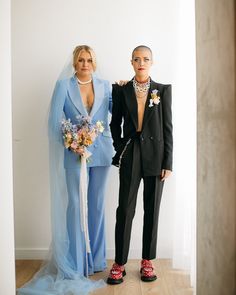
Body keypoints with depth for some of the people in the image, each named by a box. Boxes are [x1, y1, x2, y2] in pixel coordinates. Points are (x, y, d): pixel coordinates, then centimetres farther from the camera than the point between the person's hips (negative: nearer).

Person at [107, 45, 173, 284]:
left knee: (152, 210, 8)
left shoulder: (163, 90, 4)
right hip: (130, 155, 0)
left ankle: (147, 261, 22)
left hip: (155, 156, 1)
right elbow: (115, 124, 11)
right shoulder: (121, 90, 5)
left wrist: (168, 162, -3)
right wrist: (119, 152, 2)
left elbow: (168, 128, 1)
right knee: (125, 210, 0)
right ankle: (119, 264, 12)